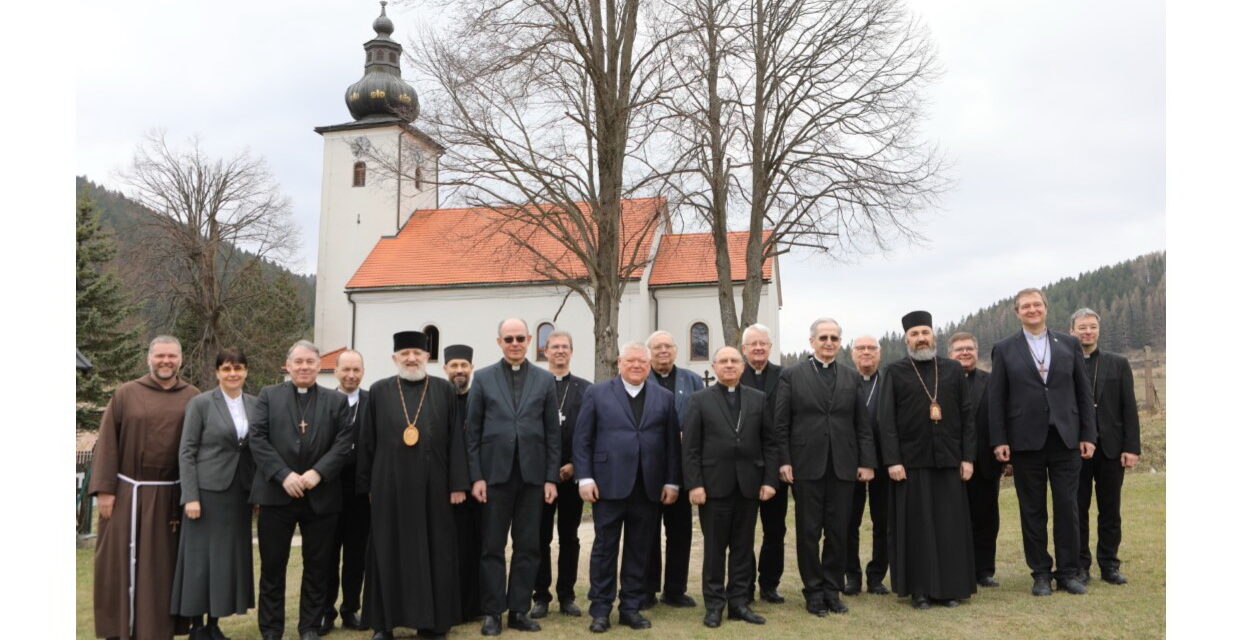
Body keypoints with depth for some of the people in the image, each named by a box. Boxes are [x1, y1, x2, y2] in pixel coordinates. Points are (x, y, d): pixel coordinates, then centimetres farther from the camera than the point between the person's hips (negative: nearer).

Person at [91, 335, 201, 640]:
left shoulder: (193, 398, 2)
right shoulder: (126, 393, 1)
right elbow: (107, 442, 0)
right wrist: (104, 489, -6)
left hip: (169, 498, 0)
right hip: (125, 492, 0)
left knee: (163, 567, 6)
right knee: (120, 563, 7)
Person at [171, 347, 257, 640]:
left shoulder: (255, 404, 6)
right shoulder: (200, 403, -5)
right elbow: (186, 452, -6)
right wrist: (190, 496, -13)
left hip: (240, 494, 4)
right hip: (207, 491, -4)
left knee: (231, 558, 8)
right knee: (201, 559, 1)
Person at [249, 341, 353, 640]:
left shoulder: (337, 400, 8)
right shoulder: (268, 395, 7)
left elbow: (344, 441, -1)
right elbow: (257, 438, -3)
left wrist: (318, 473, -14)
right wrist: (283, 475, -14)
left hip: (321, 496, 0)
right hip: (276, 493, 0)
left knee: (317, 566, 7)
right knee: (272, 566, 7)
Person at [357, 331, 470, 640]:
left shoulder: (445, 390, 4)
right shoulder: (379, 391, 6)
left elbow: (455, 439, 2)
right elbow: (366, 442, 6)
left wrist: (458, 483, -4)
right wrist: (367, 485, 3)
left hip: (432, 485, 0)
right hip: (389, 485, 1)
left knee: (433, 552, 5)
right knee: (388, 552, 7)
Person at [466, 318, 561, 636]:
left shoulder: (545, 379, 6)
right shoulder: (483, 378, 4)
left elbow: (553, 432, 5)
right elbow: (472, 431, 2)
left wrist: (551, 477, 0)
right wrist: (476, 476, -5)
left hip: (532, 475, 1)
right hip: (495, 473, -1)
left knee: (528, 547, 6)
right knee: (492, 547, 5)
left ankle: (519, 610, 17)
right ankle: (492, 612, 15)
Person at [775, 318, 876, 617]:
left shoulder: (852, 377, 10)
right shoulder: (792, 375, 1)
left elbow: (863, 424, 8)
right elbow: (781, 423, -1)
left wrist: (867, 462, 2)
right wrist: (784, 461, -7)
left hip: (843, 466, 2)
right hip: (806, 466, -2)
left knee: (838, 532, 7)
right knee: (809, 531, 5)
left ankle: (832, 590, 20)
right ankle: (814, 591, 17)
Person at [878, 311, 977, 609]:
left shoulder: (953, 369, 8)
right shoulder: (894, 372, 1)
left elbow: (967, 416, 8)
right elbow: (886, 420, -3)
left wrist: (968, 456, 1)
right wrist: (892, 460, -10)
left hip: (949, 461, 2)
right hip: (911, 462, -2)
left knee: (951, 525, 5)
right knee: (916, 526, 3)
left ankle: (950, 587, 16)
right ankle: (919, 589, 11)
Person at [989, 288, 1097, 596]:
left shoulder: (1069, 344, 8)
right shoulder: (1004, 349, 3)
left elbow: (1084, 392, 7)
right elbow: (996, 398, 1)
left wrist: (1088, 434, 1)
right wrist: (999, 441, -6)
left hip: (1066, 439, 1)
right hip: (1026, 441, -1)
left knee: (1067, 507, 3)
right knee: (1033, 510, 6)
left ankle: (1068, 572, 15)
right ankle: (1040, 573, 16)